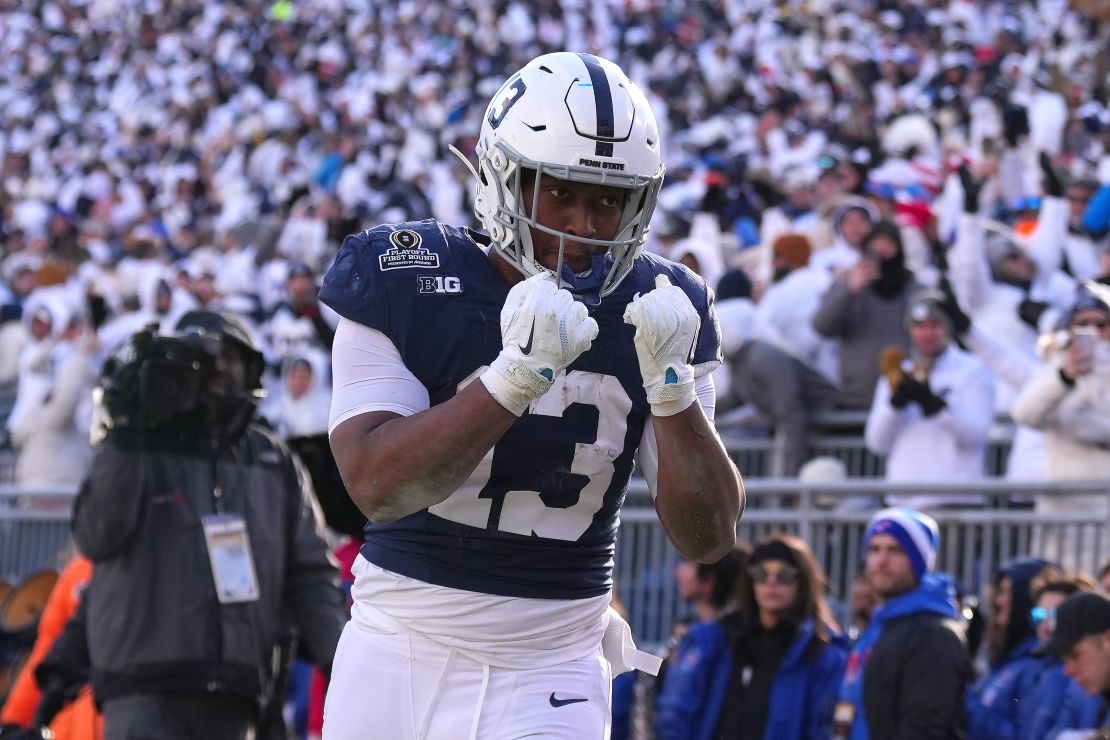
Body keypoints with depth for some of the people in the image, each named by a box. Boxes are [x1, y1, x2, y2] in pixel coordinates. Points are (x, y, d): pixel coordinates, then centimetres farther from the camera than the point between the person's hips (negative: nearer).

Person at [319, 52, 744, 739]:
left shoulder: (654, 313, -2)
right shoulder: (404, 282, -8)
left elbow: (710, 538, -6)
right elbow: (376, 485, -20)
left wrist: (672, 384, -20)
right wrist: (515, 376, -30)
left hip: (547, 681, 0)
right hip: (395, 654, 0)